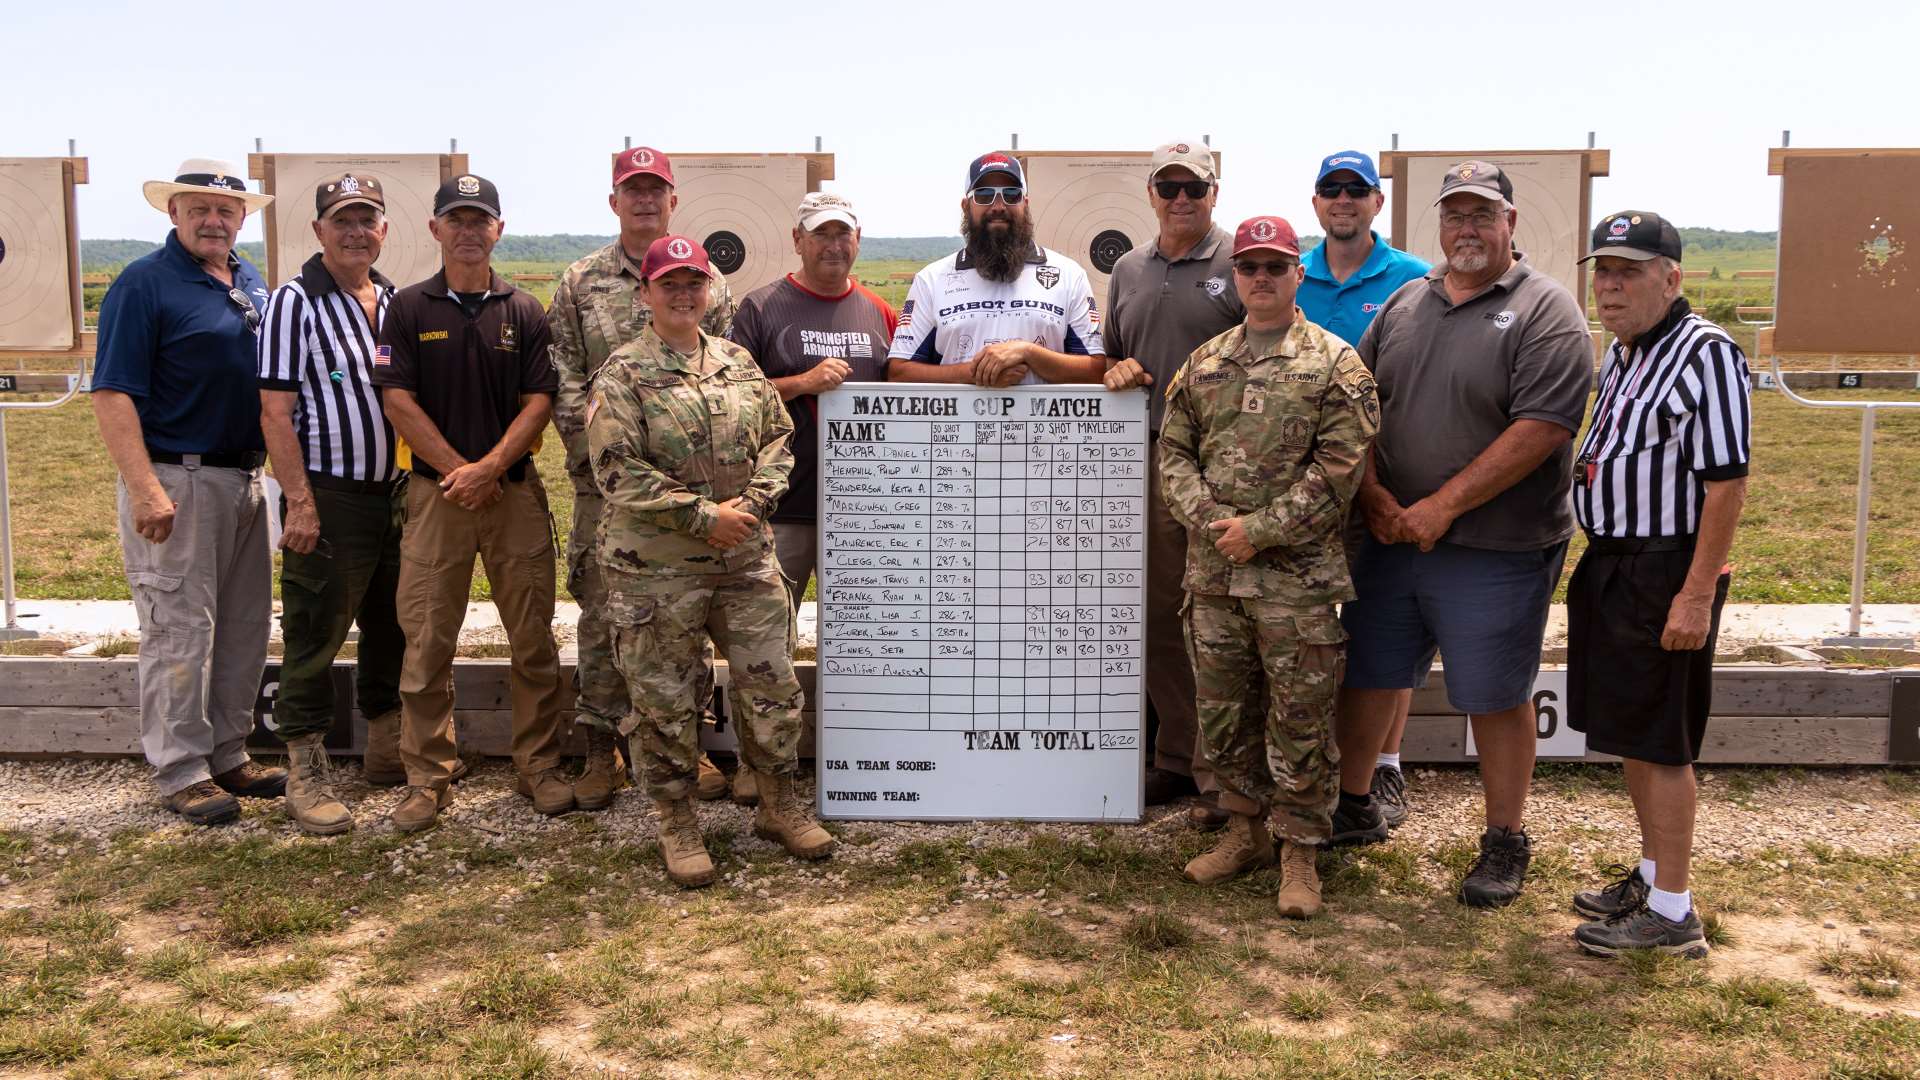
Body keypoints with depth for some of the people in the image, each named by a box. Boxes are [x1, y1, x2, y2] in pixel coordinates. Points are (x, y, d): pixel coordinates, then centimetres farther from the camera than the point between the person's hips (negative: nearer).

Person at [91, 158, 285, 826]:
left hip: (245, 481, 8)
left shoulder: (253, 285, 13)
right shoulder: (144, 284, -8)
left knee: (245, 628, 12)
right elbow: (112, 394, -14)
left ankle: (227, 756, 25)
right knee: (179, 632, -2)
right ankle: (181, 772, 8)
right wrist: (144, 490, -23)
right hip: (176, 482, -7)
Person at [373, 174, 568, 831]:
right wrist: (457, 468, -9)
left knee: (533, 639, 4)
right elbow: (398, 401, -2)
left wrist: (489, 468, -12)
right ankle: (428, 778, 12)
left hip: (516, 489, 1)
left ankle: (539, 766, 16)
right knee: (426, 642, 1)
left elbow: (539, 401, 0)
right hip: (436, 491, -1)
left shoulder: (524, 311, 7)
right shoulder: (409, 308, 4)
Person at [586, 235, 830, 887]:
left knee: (772, 686, 8)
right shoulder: (624, 373, -6)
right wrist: (704, 515, -15)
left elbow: (777, 437, 12)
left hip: (747, 556, 5)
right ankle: (676, 825, 22)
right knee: (666, 700, 6)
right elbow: (619, 471, -13)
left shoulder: (738, 362, 10)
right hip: (657, 567, -4)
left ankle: (780, 806, 26)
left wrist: (753, 501, -6)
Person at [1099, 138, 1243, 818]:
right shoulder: (1128, 270, 17)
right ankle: (1177, 758, 23)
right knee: (1160, 616, 11)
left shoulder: (1240, 264, -1)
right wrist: (1117, 371, 4)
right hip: (1150, 460, 6)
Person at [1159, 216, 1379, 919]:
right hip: (1212, 571, 5)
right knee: (1220, 708, 14)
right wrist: (1208, 520, -8)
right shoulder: (1204, 364, 12)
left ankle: (1300, 850, 17)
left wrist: (1258, 530, -14)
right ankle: (1245, 829, 31)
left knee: (1300, 719, 2)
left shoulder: (1335, 364, -3)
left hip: (1297, 576, -5)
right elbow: (1173, 451, 10)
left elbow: (1337, 470, -10)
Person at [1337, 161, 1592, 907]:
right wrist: (1374, 495, -4)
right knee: (1368, 675, 14)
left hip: (1495, 551, -5)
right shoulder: (1405, 302, 10)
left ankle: (1504, 841, 21)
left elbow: (1542, 428, -18)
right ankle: (1353, 807, 33)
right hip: (1392, 537, 6)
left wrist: (1442, 507, -18)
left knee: (1495, 698, 4)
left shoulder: (1546, 313, -8)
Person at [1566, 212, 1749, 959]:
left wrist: (1696, 595, -22)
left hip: (1667, 574, -9)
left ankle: (1671, 913, 9)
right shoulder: (1619, 353, 12)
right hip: (1610, 564, 9)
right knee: (1625, 733, 17)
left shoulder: (1705, 353, -16)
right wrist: (1599, 561, 16)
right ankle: (1651, 874, 32)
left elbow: (1727, 483, -20)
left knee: (1658, 742, -2)